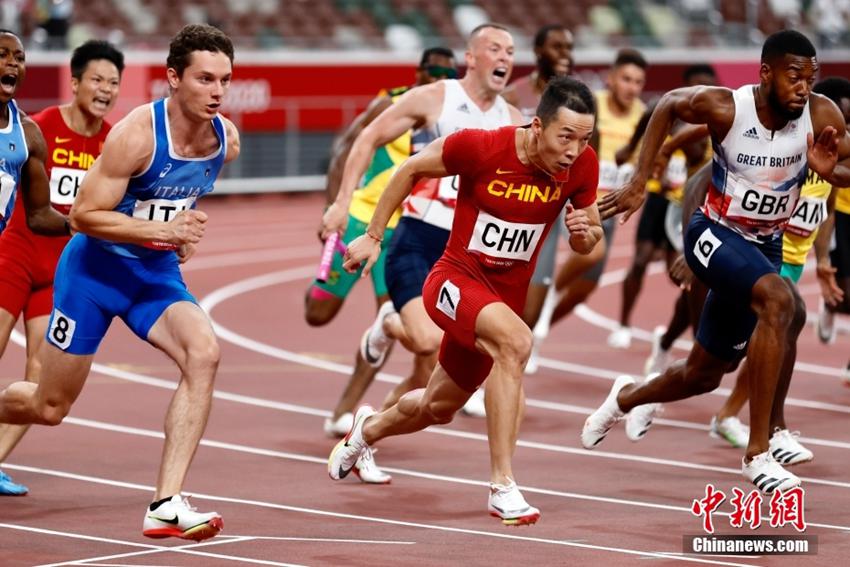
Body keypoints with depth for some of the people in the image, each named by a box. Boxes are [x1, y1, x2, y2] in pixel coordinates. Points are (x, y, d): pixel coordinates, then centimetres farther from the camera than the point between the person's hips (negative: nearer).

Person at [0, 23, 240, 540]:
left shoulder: (227, 140, -5)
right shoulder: (137, 134, -24)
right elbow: (84, 214, -22)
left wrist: (186, 231, 5)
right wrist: (162, 231, -29)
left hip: (157, 273, 5)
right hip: (97, 266, -4)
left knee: (204, 353, -25)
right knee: (48, 408, 4)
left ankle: (166, 506, -25)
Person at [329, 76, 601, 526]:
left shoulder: (581, 166, -12)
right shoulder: (480, 148, -24)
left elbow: (587, 242, 3)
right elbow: (412, 169, -7)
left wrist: (585, 232, -21)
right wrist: (372, 236, -2)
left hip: (506, 297, 5)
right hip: (457, 280, -5)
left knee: (437, 408, 22)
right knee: (515, 341, -36)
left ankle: (368, 429, 57)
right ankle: (503, 487, -32)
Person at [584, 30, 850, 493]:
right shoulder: (724, 107, -21)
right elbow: (668, 105, -2)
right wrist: (639, 182, -4)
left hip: (765, 244, 5)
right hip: (715, 233, -5)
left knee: (705, 374, 17)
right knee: (778, 299, -35)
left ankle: (628, 397, 52)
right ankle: (757, 453, -32)